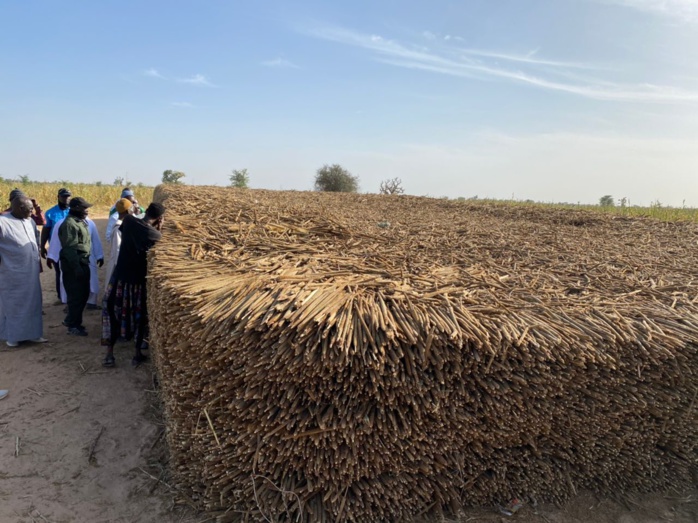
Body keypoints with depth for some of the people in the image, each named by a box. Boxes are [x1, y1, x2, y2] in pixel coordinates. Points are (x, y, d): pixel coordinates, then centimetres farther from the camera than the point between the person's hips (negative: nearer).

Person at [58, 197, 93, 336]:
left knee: (84, 294, 15)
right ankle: (73, 325, 7)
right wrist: (76, 267, -23)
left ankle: (71, 320, 28)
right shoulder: (69, 224, -16)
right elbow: (69, 248, -21)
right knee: (76, 295, -3)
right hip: (74, 264, -10)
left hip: (82, 262, 10)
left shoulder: (80, 221, 15)